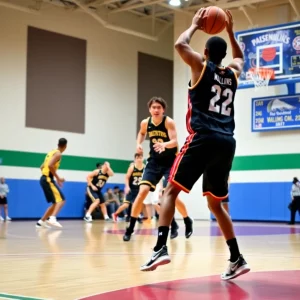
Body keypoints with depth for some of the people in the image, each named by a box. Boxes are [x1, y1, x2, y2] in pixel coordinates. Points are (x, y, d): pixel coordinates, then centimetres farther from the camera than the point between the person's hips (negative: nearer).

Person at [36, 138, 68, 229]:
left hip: (44, 179, 9)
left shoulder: (52, 152, 20)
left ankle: (41, 221, 17)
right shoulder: (58, 154, -7)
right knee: (61, 200, -15)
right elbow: (50, 165, -23)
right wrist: (58, 178, -15)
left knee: (56, 202, 15)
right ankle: (52, 218, -35)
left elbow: (42, 167, 25)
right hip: (48, 179, -9)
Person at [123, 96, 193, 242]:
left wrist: (164, 144, -50)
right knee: (142, 191, -11)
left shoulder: (169, 122, -18)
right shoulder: (145, 123, -4)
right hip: (154, 161, 3)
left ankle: (187, 221, 17)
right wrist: (139, 144, 1)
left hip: (170, 162, -3)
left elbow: (175, 141, -30)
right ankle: (130, 229, -5)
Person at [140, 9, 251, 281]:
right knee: (216, 203, 16)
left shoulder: (201, 66, 6)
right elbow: (240, 57, 42)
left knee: (171, 190, -2)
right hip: (227, 143, 6)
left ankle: (161, 248, -18)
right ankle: (237, 259, 13)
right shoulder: (233, 73, 20)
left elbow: (180, 44, 1)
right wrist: (230, 31, 39)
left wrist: (195, 25, 17)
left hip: (203, 139, -5)